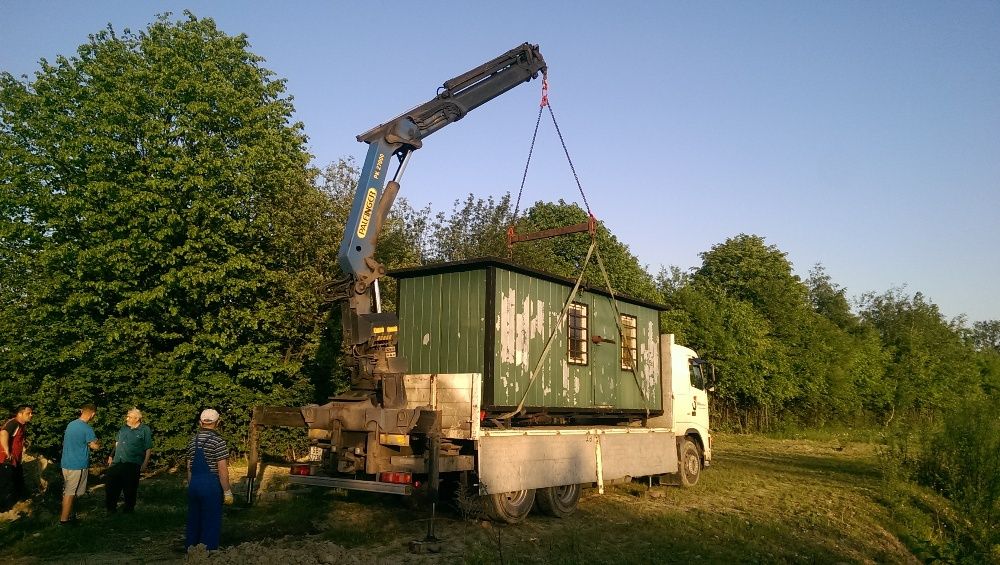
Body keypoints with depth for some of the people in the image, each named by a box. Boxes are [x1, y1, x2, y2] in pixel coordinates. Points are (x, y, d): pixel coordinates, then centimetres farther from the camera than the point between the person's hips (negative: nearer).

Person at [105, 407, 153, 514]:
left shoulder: (145, 430, -6)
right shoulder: (124, 428, 11)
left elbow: (148, 449, -5)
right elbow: (117, 443, 23)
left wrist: (145, 463, -10)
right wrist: (112, 456, 17)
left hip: (132, 465, -5)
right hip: (117, 462, 5)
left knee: (130, 488, 4)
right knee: (110, 485, 8)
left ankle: (129, 507, 20)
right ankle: (110, 507, 24)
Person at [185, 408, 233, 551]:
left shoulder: (193, 441, 8)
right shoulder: (218, 441, -13)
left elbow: (189, 468, 14)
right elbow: (222, 470, -15)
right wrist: (227, 492, -10)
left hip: (194, 485, 7)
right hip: (211, 485, -7)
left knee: (193, 522, 16)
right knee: (211, 523, 1)